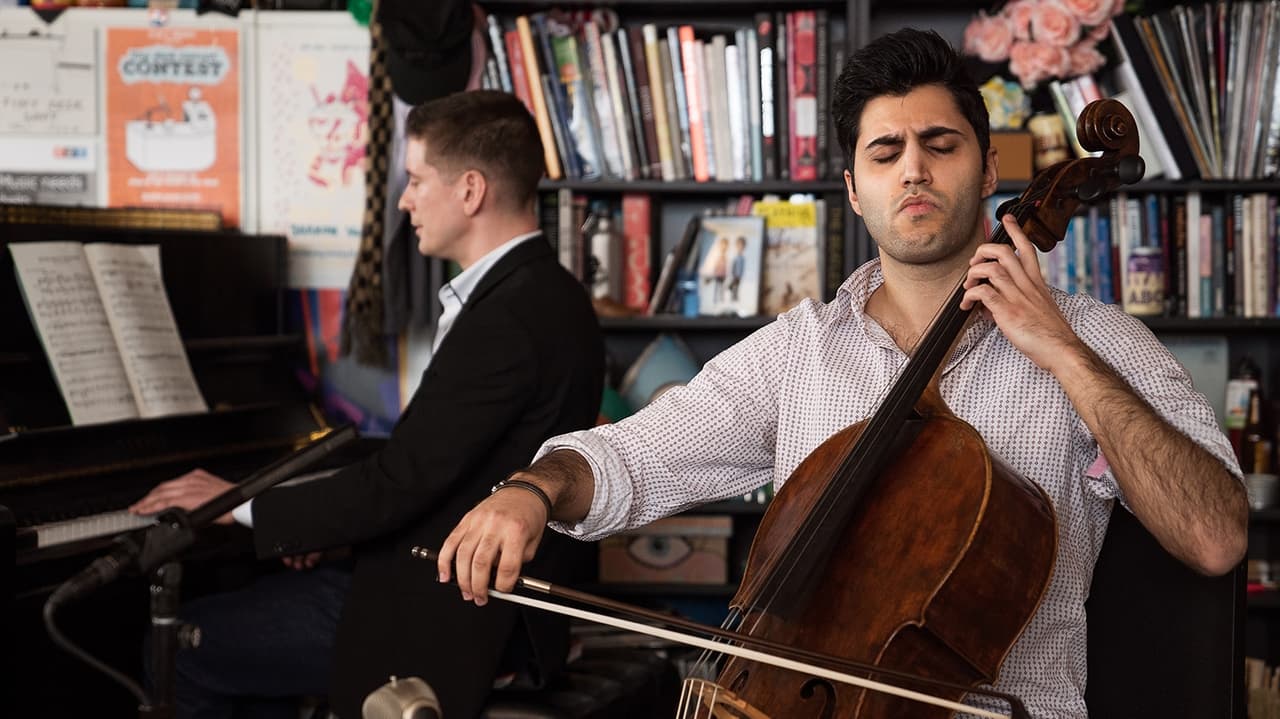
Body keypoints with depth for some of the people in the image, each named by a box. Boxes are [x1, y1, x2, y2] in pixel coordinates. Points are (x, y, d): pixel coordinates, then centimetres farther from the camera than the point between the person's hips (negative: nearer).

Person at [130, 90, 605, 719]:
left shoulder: (510, 318, -24)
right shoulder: (537, 291, 9)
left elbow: (399, 485, -24)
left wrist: (244, 504, -11)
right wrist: (318, 522, 8)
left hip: (450, 621, -10)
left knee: (178, 649, -1)